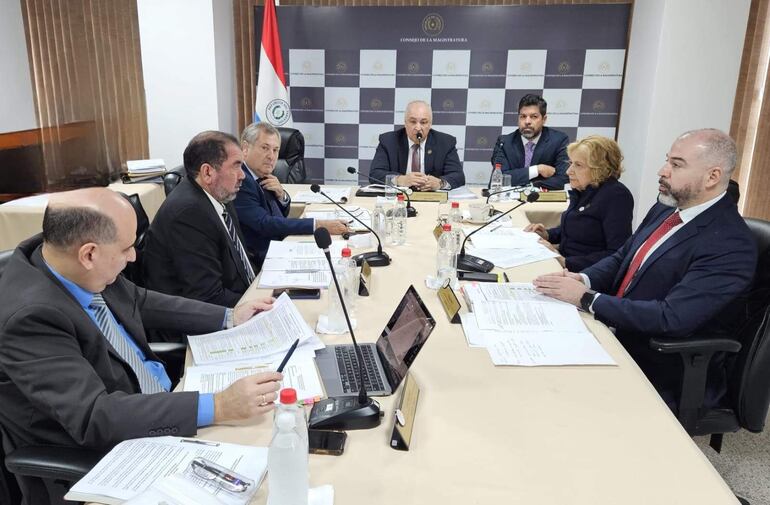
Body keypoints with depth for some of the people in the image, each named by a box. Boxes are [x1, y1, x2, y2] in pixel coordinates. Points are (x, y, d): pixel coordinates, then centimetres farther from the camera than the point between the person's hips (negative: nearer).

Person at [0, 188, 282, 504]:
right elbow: (94, 417, -33)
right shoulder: (29, 316, -30)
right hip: (106, 456, -7)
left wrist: (229, 318, 9)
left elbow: (140, 303, 10)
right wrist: (217, 407, -37)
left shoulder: (81, 270, -7)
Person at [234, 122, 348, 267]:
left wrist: (281, 195, -6)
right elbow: (265, 224, -24)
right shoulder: (239, 181, -17)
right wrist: (318, 225, -27)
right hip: (260, 259, -8)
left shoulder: (262, 177, 7)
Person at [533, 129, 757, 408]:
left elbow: (671, 318, -28)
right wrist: (583, 279, -9)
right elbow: (622, 258, 12)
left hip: (668, 373, -7)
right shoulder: (665, 209, 4)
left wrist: (585, 298, -25)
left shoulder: (731, 245, -21)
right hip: (619, 336, 7)